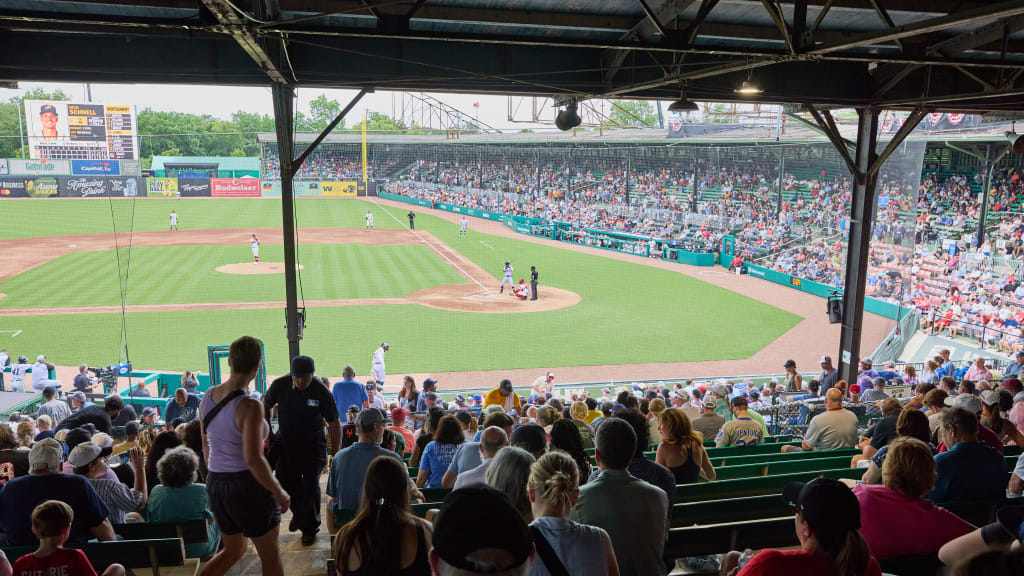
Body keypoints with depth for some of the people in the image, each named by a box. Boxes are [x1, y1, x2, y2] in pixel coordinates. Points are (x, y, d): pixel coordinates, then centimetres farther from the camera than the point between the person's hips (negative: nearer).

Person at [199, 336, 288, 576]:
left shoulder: (208, 397, 0)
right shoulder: (249, 407, -23)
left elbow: (206, 446, 11)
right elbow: (253, 460, -26)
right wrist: (279, 493, -14)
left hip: (215, 484, 7)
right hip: (247, 485, -7)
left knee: (232, 549, 27)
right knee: (270, 556, 14)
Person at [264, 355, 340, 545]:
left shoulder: (321, 392, -19)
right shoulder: (280, 385, -12)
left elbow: (334, 424, -12)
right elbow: (266, 405, 9)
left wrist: (336, 454, -12)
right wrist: (268, 433, 5)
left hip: (313, 445, -3)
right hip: (285, 442, 3)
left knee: (310, 485, -3)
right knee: (285, 480, 7)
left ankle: (310, 528, 15)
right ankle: (298, 512, 38)